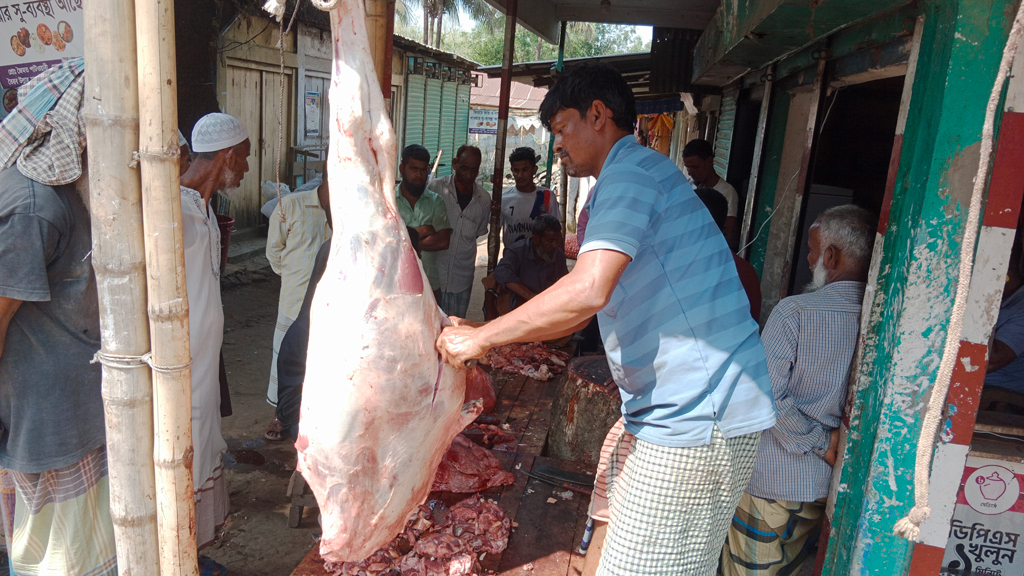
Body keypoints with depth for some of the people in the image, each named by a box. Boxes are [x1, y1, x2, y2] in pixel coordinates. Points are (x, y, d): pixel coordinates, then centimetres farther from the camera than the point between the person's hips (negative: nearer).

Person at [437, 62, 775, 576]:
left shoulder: (629, 172, -13)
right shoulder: (636, 176, 22)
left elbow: (587, 291, -29)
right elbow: (585, 313, 22)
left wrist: (481, 338, -16)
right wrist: (483, 333, 16)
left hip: (695, 419, -10)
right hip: (689, 412, 10)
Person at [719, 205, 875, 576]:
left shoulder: (796, 312, -19)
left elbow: (766, 395, -22)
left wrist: (821, 443, -12)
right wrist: (832, 442, 5)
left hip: (770, 478, -5)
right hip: (827, 484, 5)